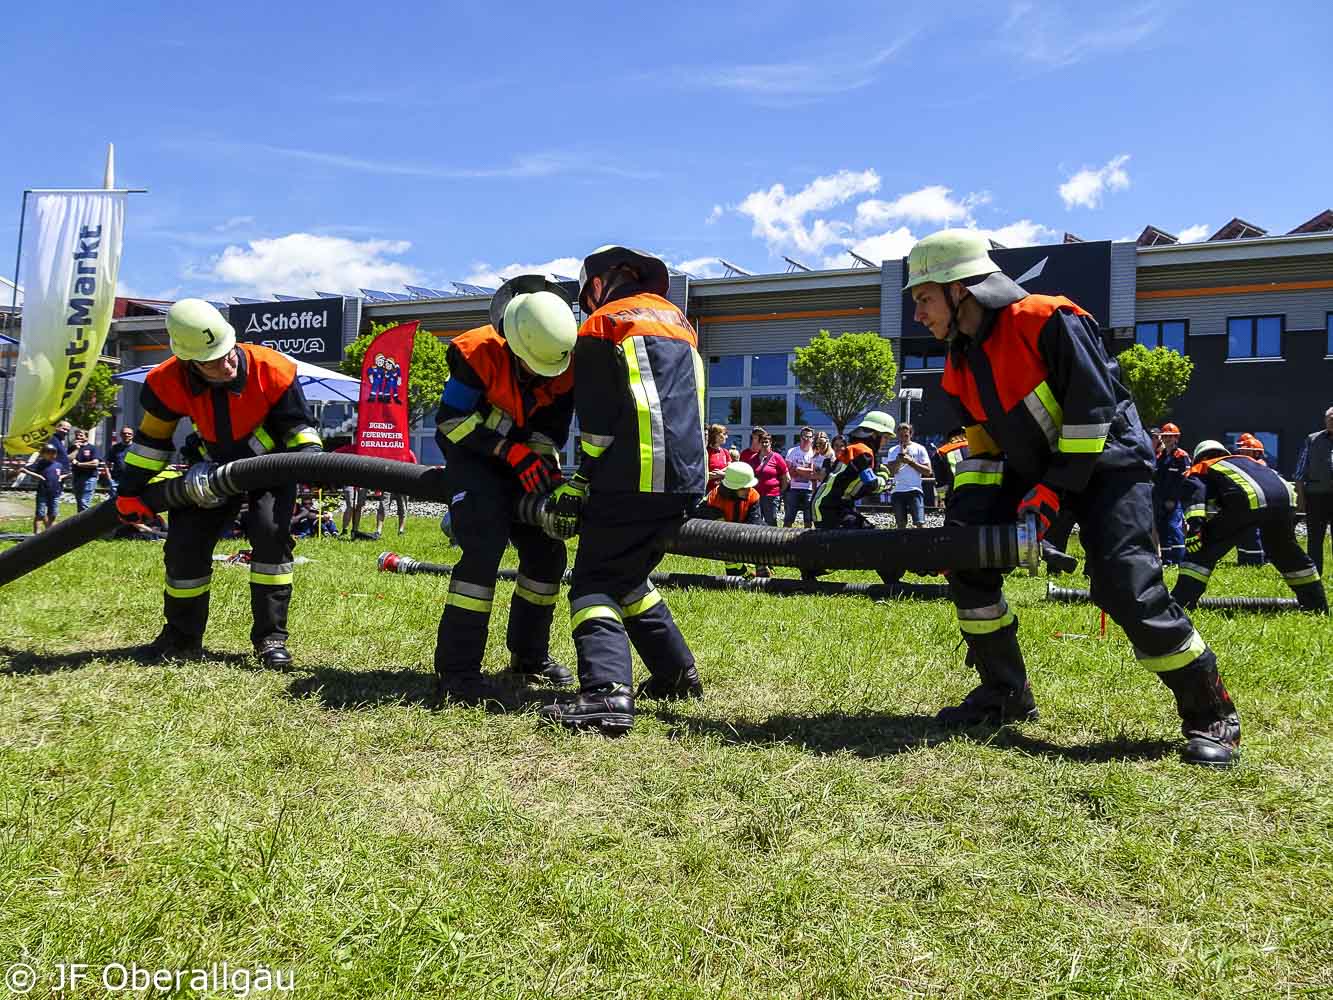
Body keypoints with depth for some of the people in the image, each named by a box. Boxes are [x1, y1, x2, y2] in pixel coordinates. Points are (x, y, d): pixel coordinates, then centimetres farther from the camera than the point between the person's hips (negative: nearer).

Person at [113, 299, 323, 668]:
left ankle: (271, 636, -15)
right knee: (184, 542, -1)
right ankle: (182, 636, 21)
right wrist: (130, 491, 0)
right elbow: (152, 439, -5)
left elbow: (299, 424, -13)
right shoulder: (169, 382, -22)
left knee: (270, 531, -26)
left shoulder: (273, 370, -30)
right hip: (216, 469, 3)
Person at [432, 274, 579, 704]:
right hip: (473, 454, -6)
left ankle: (529, 653, 24)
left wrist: (547, 471, -21)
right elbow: (452, 419, -23)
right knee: (484, 546, -23)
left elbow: (553, 431, -6)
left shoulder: (564, 366, -14)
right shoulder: (478, 352, -27)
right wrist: (513, 453, -29)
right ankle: (456, 671, -19)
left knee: (547, 552, 5)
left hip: (526, 460, 6)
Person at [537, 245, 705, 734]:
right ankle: (677, 673, 24)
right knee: (628, 577, 22)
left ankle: (606, 692, -25)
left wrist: (582, 480, 1)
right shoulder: (678, 320, 24)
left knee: (595, 582, -7)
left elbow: (599, 419, -5)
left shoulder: (602, 324, 2)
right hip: (687, 479, 7)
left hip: (636, 479, -7)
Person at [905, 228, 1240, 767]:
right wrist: (963, 515, -5)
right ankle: (1004, 693, 11)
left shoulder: (1046, 321, -20)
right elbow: (982, 447, 8)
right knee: (966, 558, -3)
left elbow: (1092, 408, -21)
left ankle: (1211, 714, -1)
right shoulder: (959, 366, 4)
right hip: (1036, 473, 8)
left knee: (1127, 589, -21)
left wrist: (1053, 491, -22)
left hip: (1105, 464, -8)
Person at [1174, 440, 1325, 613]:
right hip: (1285, 497, 5)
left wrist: (1195, 525, -8)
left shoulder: (1200, 469, 26)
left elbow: (1196, 492, 4)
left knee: (1203, 549, 3)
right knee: (1286, 552, 29)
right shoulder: (1247, 460, 43)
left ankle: (1178, 604, -6)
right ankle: (1317, 606, 39)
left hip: (1250, 501, -5)